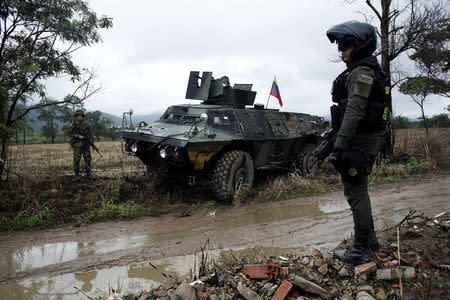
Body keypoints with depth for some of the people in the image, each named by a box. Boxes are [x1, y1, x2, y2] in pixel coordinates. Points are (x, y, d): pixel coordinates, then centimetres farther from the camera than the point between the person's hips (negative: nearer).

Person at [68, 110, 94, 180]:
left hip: (86, 145, 3)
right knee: (76, 160, -5)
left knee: (88, 159, 4)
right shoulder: (73, 125, 1)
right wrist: (78, 136, -15)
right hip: (77, 145, -2)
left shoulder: (87, 124, 8)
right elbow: (70, 134, -3)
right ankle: (77, 175, 4)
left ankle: (88, 174, 12)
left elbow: (90, 134, 14)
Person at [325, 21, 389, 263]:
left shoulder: (361, 73, -14)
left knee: (356, 193, -4)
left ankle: (361, 250, 6)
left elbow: (354, 113, -23)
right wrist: (337, 139, 21)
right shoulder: (368, 71, 19)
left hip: (359, 142, -11)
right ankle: (370, 237, 33)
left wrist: (339, 146, -23)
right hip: (368, 139, 11)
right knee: (358, 190, 20)